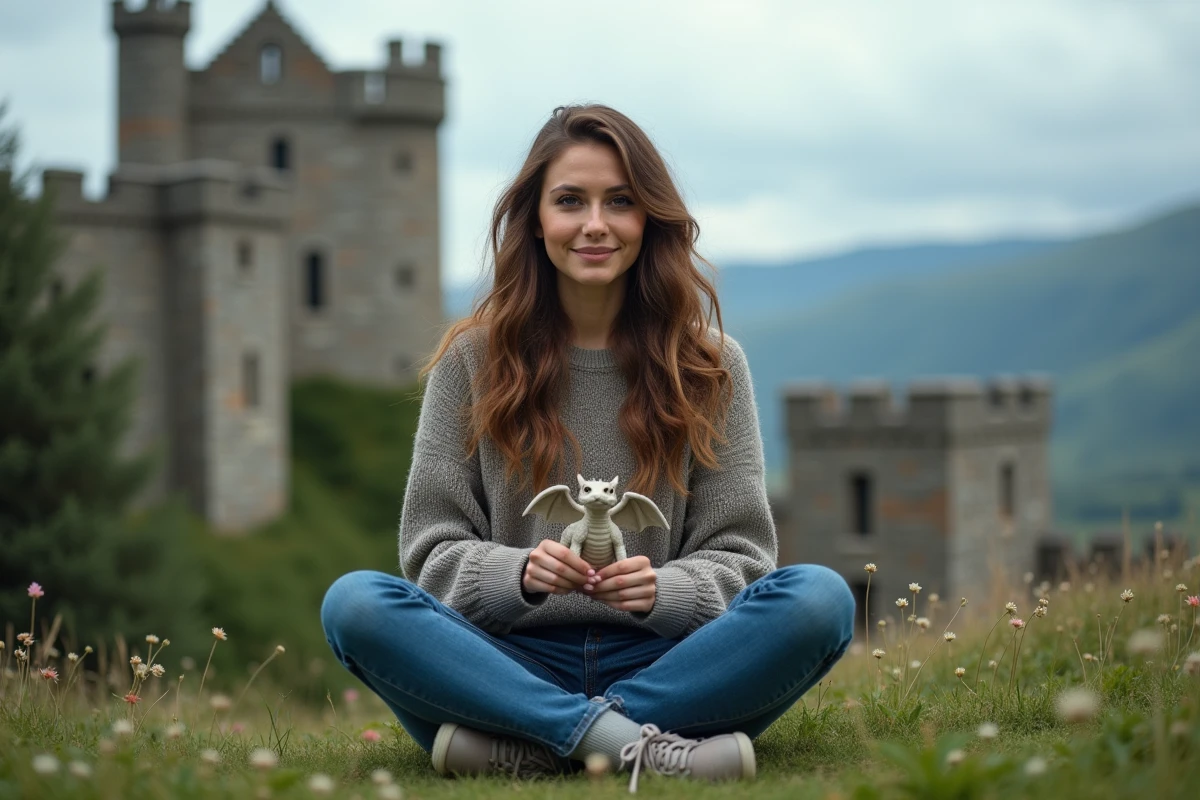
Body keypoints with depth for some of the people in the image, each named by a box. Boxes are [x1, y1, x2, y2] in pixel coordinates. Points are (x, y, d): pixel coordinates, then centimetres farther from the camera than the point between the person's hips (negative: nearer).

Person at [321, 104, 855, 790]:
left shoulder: (708, 364, 8)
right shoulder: (472, 359, 7)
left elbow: (739, 553, 5)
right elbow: (433, 549, 4)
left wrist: (661, 590, -18)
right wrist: (520, 573, -18)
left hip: (661, 665, 1)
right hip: (515, 664, 0)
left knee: (821, 598, -27)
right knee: (354, 603, -27)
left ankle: (524, 747, -29)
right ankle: (632, 744, -34)